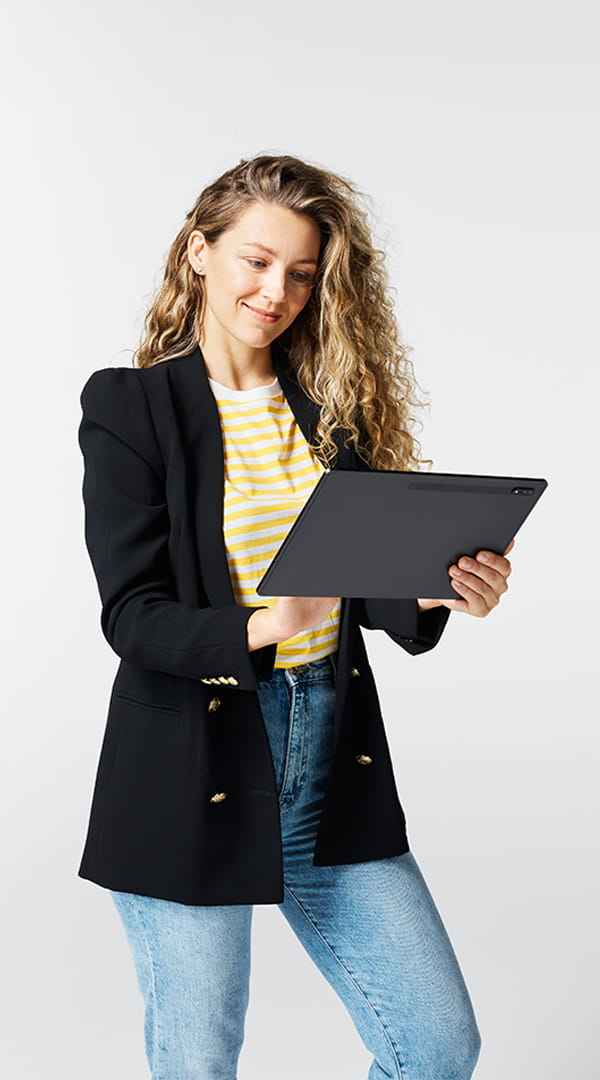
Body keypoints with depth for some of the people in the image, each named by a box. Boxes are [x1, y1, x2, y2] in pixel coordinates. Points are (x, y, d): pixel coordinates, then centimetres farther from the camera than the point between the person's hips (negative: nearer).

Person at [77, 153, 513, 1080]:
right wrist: (261, 630, -30)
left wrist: (437, 590, -16)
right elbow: (132, 614, -13)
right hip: (191, 780, -4)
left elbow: (369, 584, 6)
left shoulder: (334, 403, 7)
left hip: (335, 774, 4)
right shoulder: (128, 406, -6)